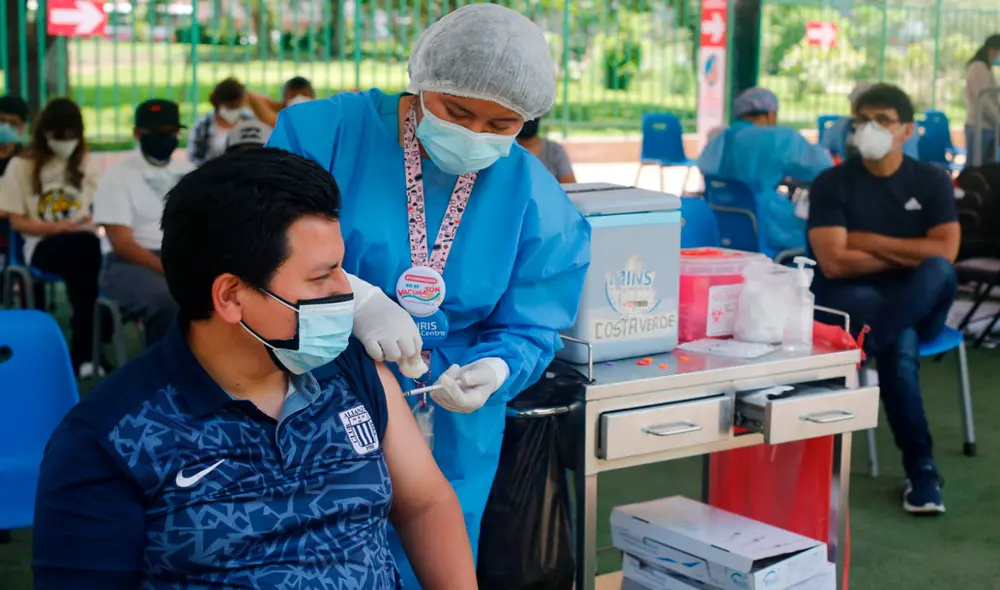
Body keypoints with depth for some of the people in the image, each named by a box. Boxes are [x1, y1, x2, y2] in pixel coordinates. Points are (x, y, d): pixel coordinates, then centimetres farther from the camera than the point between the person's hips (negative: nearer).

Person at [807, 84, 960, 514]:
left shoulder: (932, 181, 5)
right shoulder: (832, 184, -2)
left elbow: (945, 253, -10)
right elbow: (834, 263, -14)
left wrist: (869, 241, -11)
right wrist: (908, 255, -9)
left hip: (918, 304, 2)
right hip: (848, 303, -1)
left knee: (939, 273, -33)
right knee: (900, 346, -35)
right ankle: (920, 468, -27)